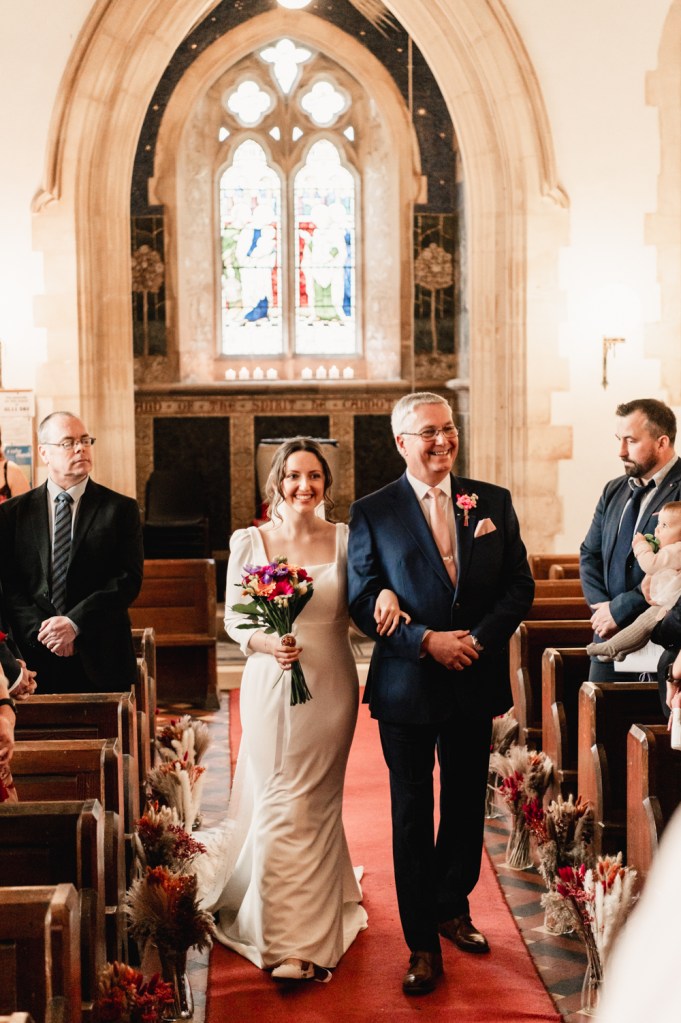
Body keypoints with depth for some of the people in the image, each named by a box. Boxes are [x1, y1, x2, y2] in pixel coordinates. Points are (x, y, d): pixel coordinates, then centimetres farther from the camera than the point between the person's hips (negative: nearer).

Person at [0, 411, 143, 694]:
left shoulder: (121, 509, 3)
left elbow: (129, 578, -5)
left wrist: (74, 623, -14)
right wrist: (41, 630, -12)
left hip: (101, 661, -1)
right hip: (36, 661, 1)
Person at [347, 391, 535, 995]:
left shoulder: (494, 503, 3)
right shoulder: (371, 513, -5)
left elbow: (520, 585, 1)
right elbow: (363, 601, -8)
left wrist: (479, 638, -13)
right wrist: (426, 640, -19)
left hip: (476, 681, 3)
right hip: (407, 687, -3)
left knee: (467, 805, 17)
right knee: (413, 814, 6)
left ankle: (453, 908, 39)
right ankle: (423, 944, 18)